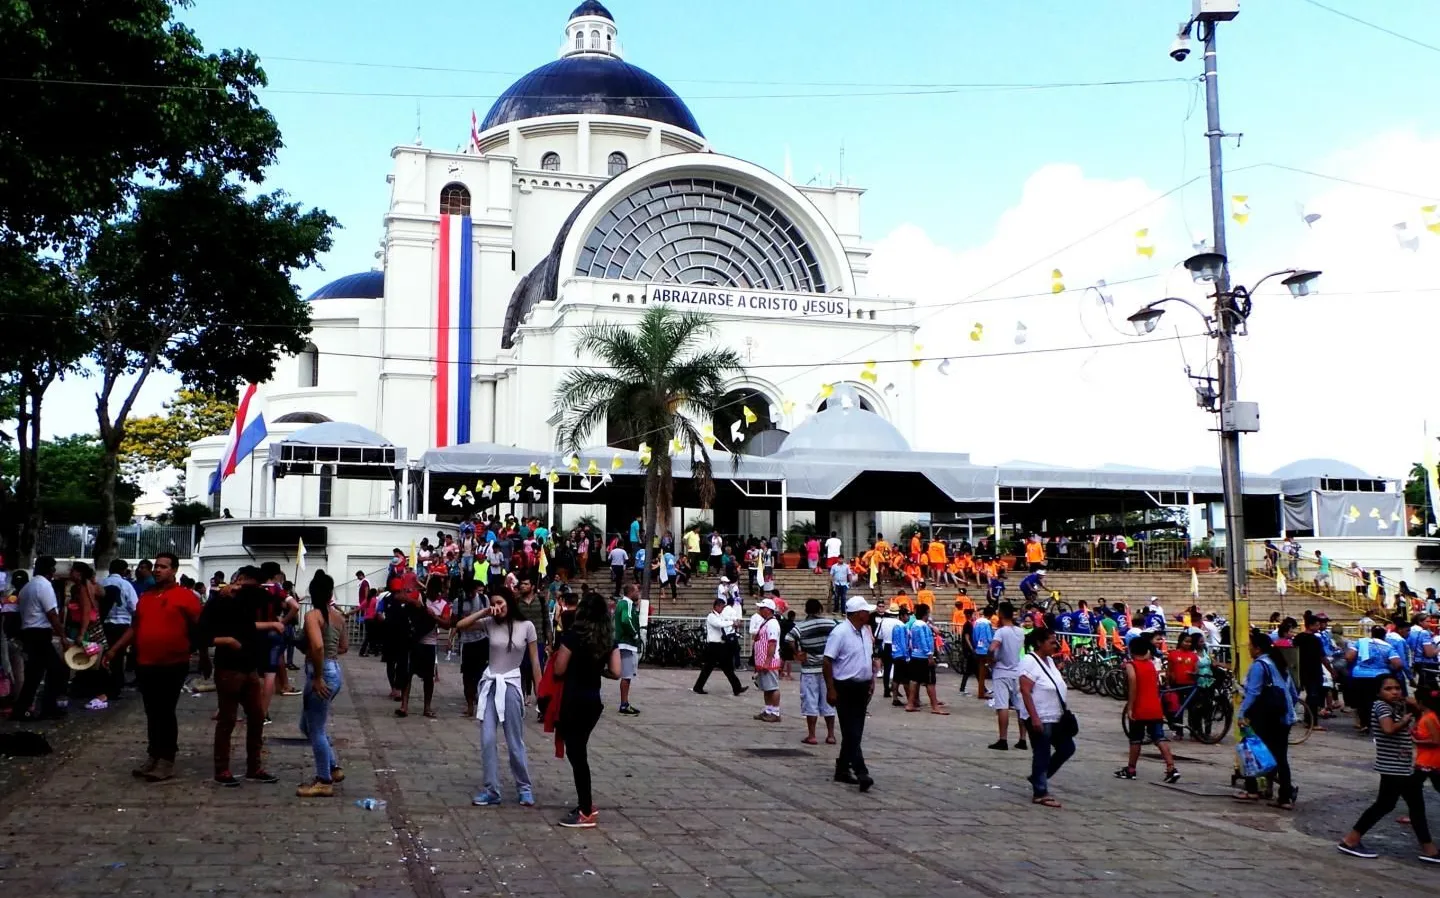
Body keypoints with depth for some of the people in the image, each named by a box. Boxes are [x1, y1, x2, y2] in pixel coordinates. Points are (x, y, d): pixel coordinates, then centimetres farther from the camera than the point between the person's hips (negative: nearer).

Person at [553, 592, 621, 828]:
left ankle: (586, 813, 4)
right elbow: (615, 673, -1)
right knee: (579, 751, 19)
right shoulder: (609, 638, 2)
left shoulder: (574, 634, -13)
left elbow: (558, 670, -10)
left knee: (576, 753, 1)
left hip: (573, 701, -6)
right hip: (593, 701, 6)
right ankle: (587, 803, 24)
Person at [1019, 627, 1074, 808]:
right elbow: (1025, 691, -22)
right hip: (1040, 719, -9)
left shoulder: (1049, 660, 11)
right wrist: (1034, 717, -26)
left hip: (1056, 717, 9)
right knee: (1042, 755, -1)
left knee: (1067, 748, 14)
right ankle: (1040, 794, 9)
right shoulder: (1030, 662, -18)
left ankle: (1038, 778, 26)